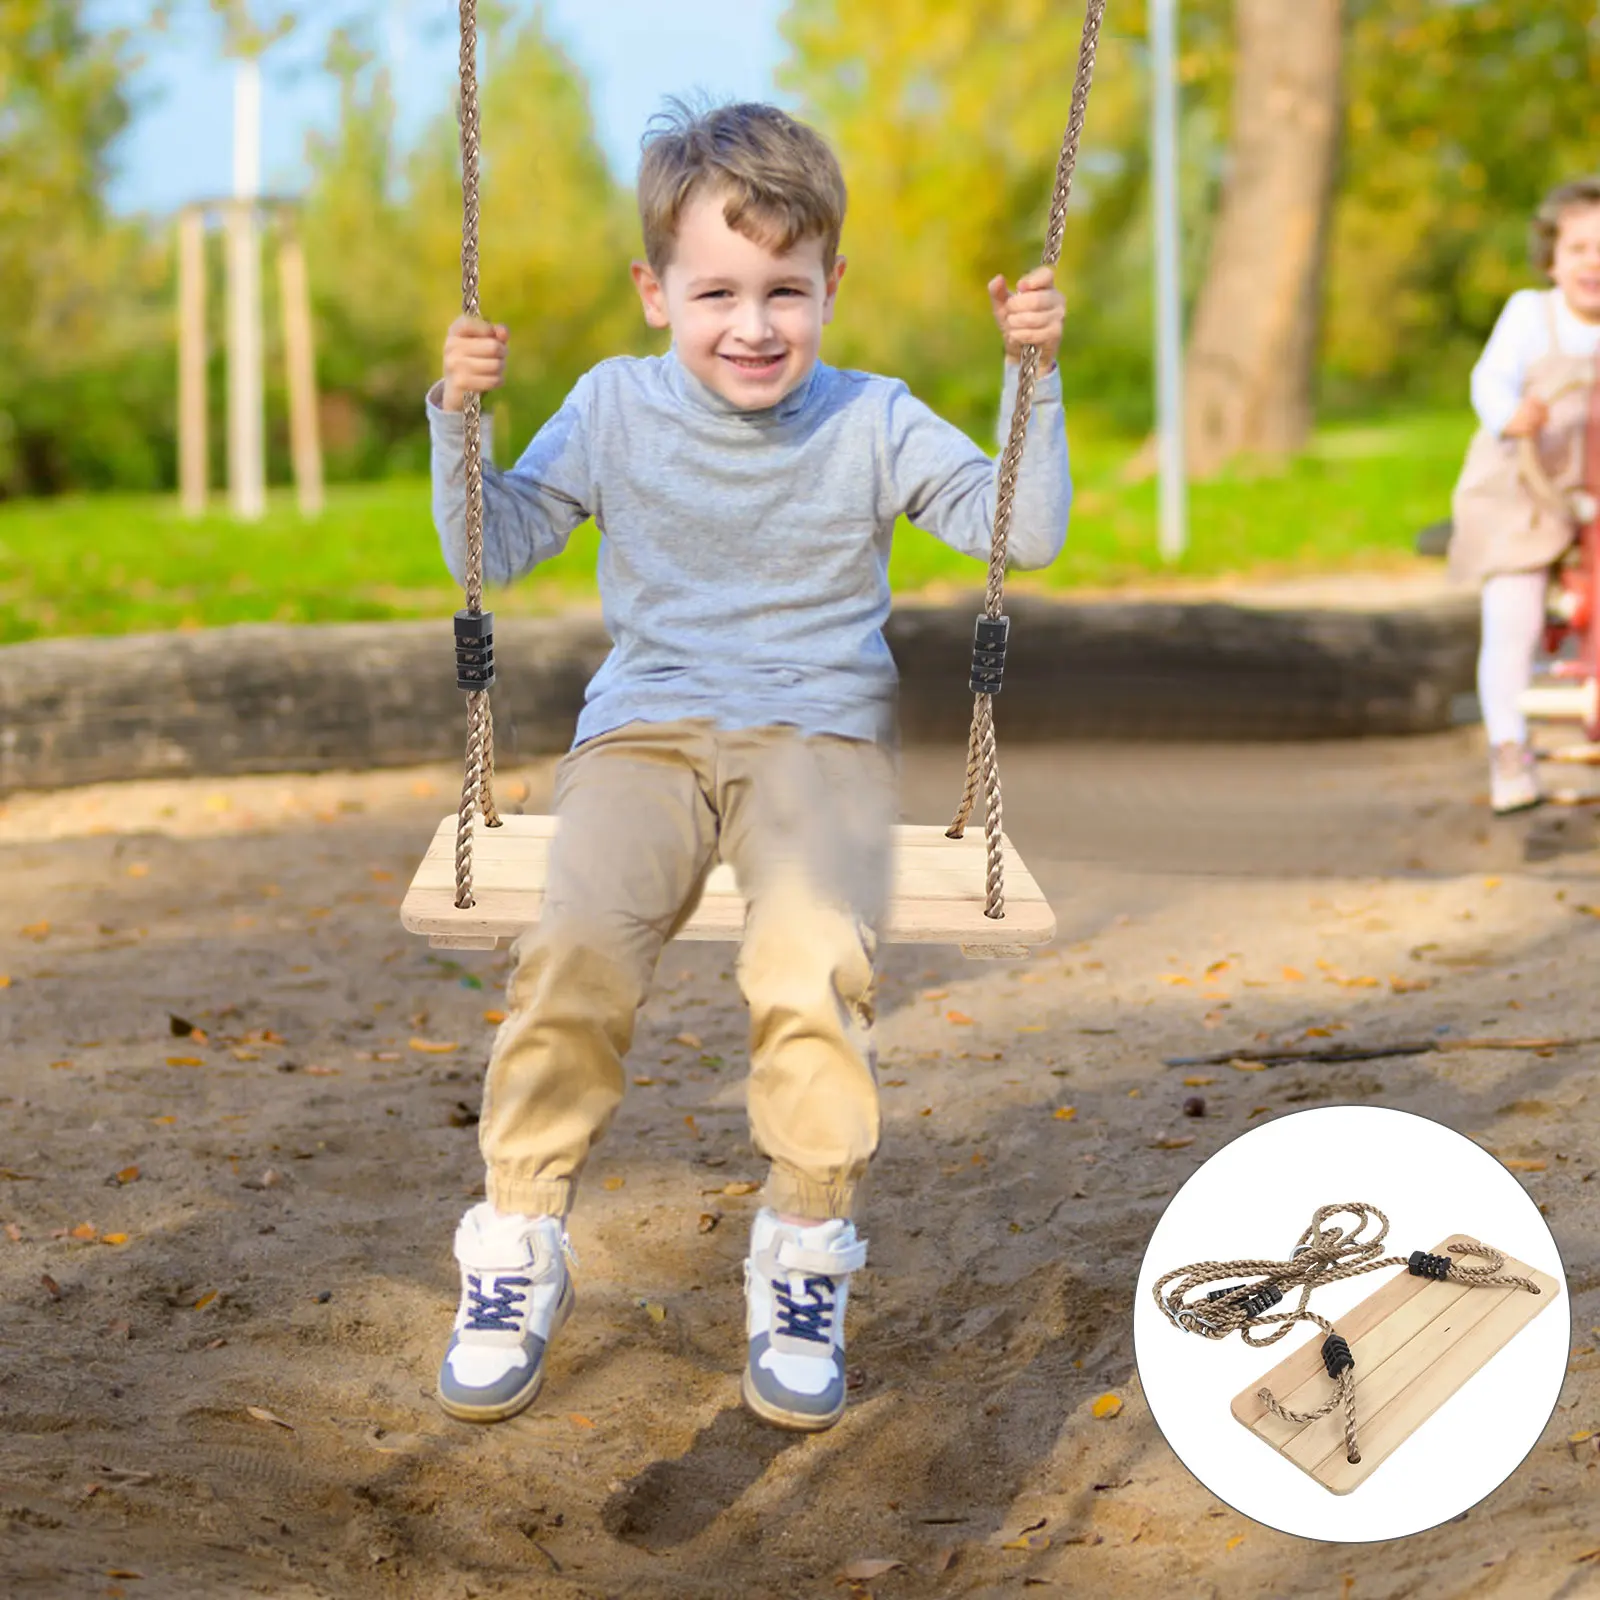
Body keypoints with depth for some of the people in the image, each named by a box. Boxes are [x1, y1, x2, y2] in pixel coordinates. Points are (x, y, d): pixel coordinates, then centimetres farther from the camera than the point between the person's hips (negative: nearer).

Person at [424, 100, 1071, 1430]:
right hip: (646, 732, 1)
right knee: (574, 948, -28)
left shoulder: (870, 423, 4)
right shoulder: (616, 408, 6)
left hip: (821, 735, -1)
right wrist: (460, 414, -7)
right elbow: (491, 552, 7)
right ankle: (518, 1249, -10)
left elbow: (1024, 533, -1)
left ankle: (804, 1264, -12)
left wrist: (1033, 374, -11)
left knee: (814, 957, -31)